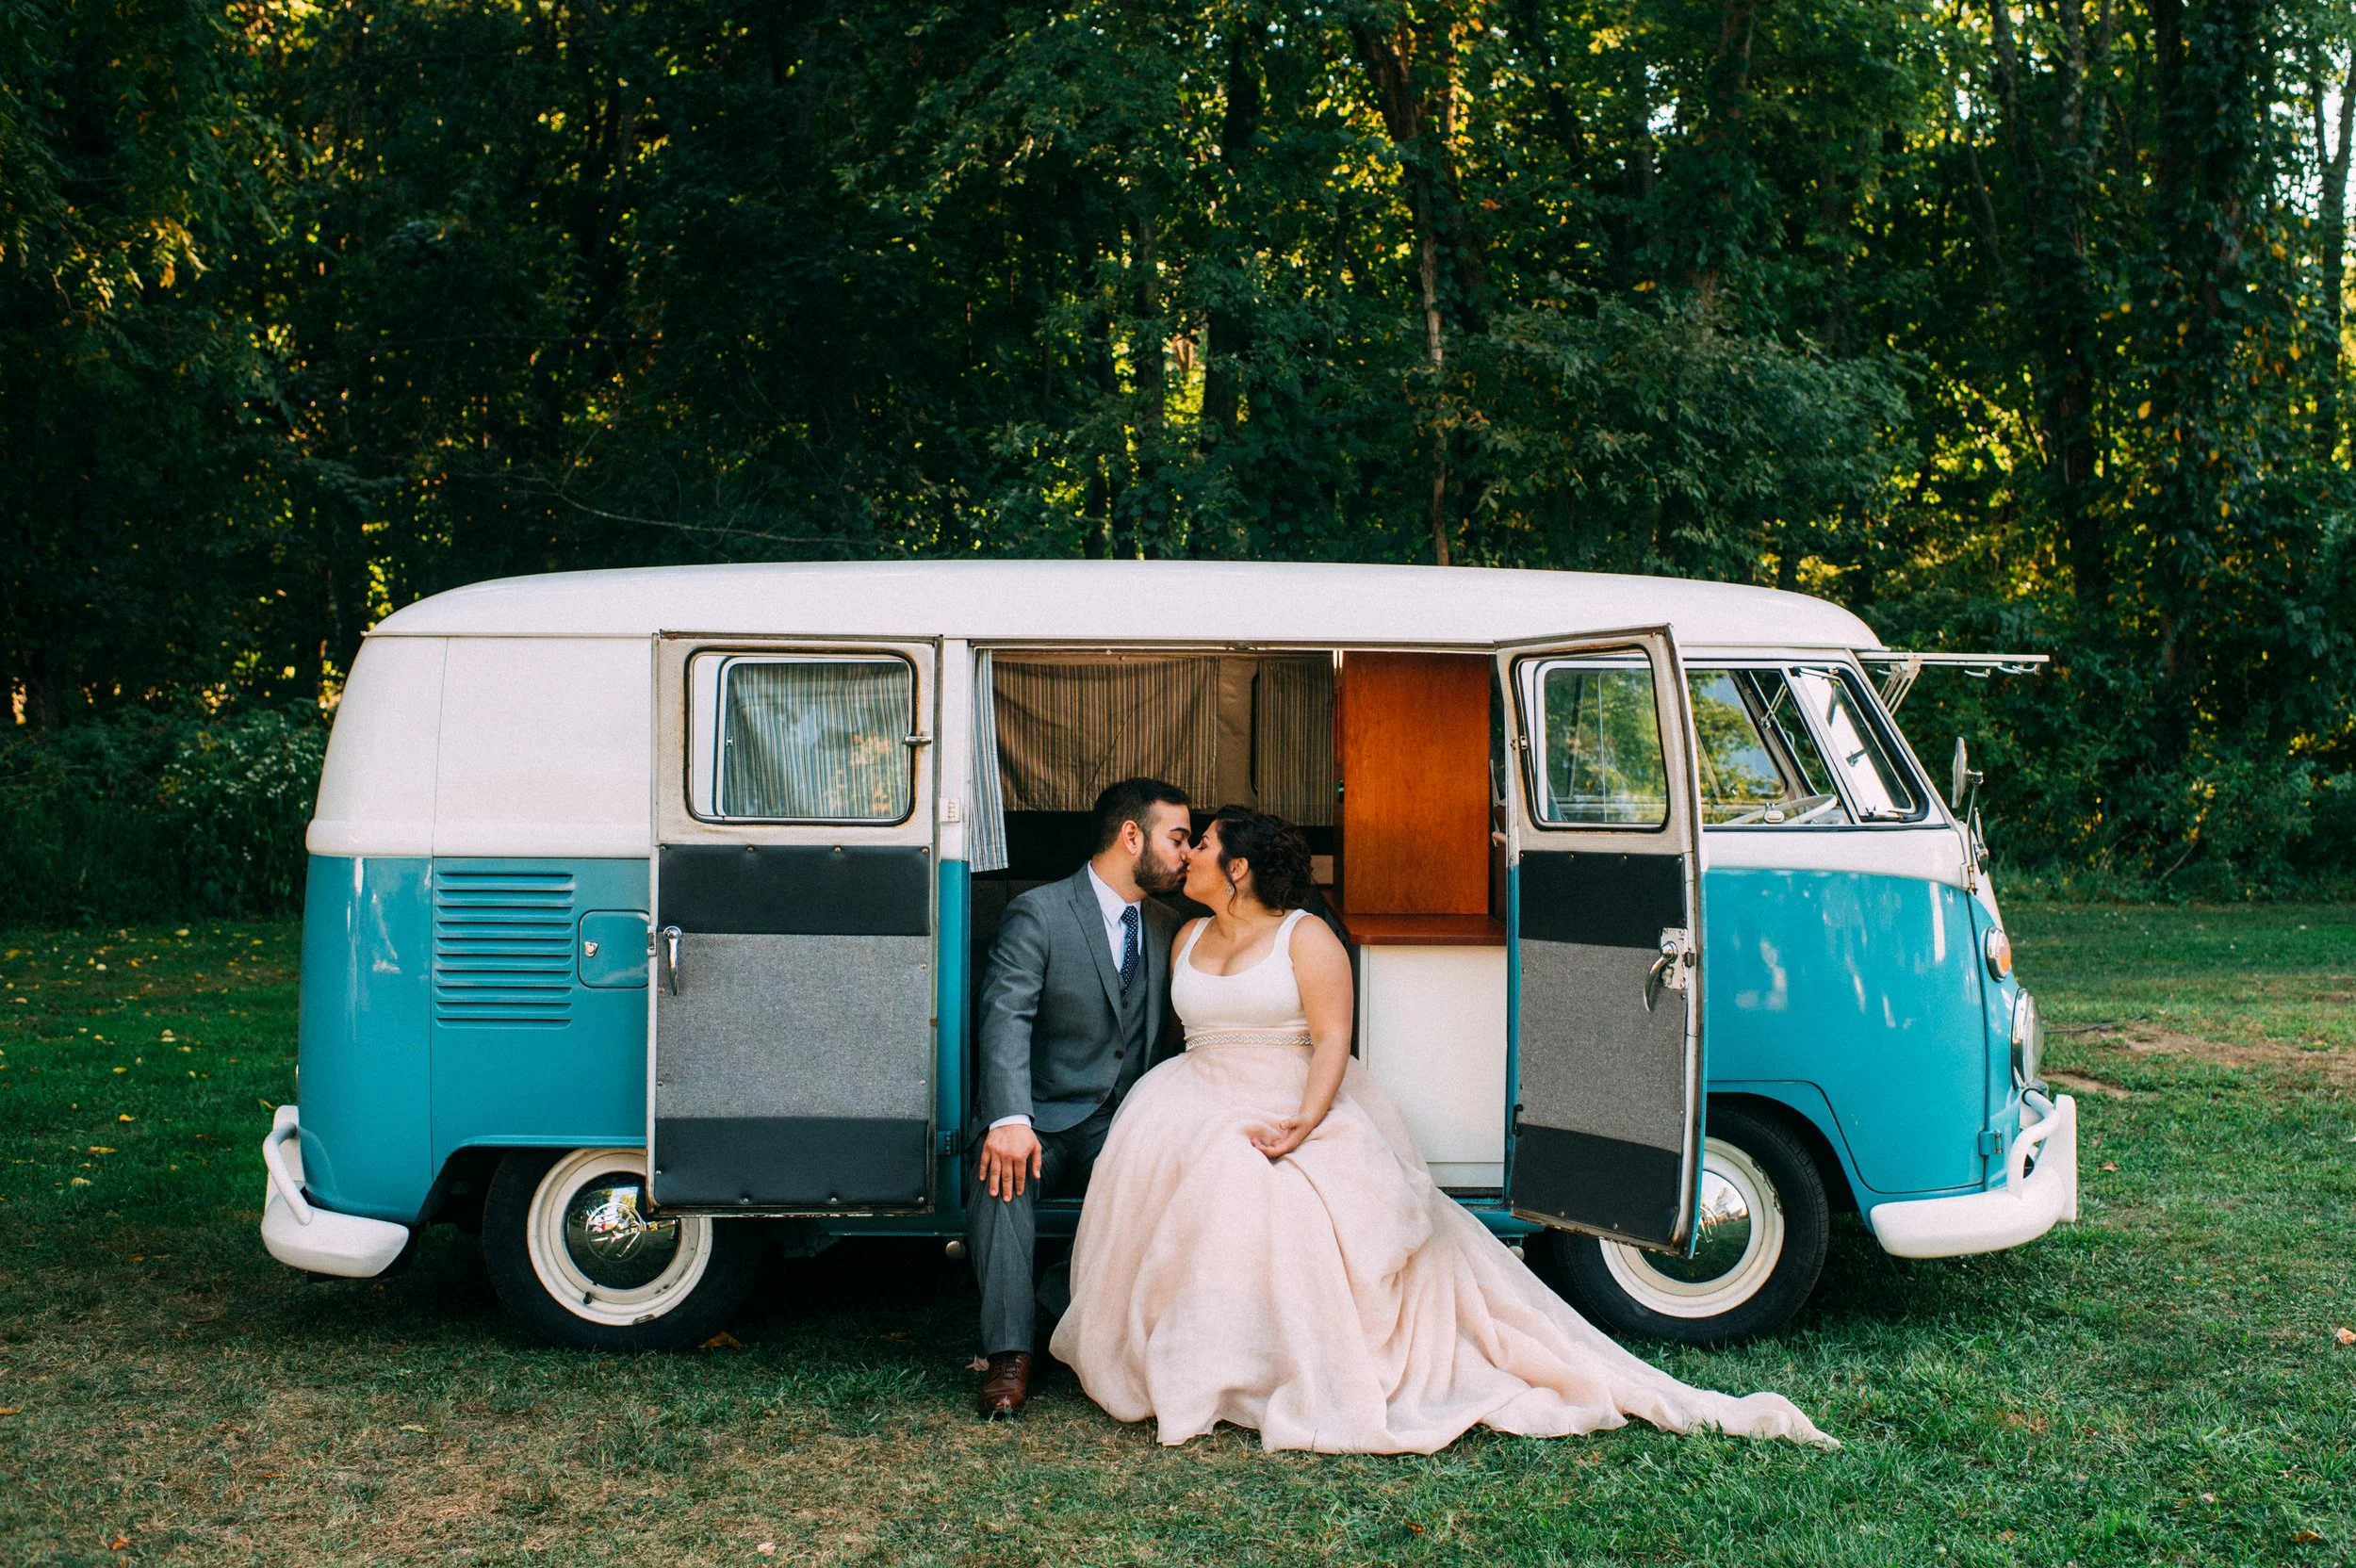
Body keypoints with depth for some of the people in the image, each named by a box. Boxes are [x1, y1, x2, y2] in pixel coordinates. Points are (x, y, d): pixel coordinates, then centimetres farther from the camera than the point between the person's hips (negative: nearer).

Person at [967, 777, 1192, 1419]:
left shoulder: (1165, 924, 12)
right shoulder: (1036, 914, -8)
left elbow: (1165, 1031, 15)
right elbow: (1006, 1020, -21)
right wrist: (1009, 1120, -37)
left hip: (1121, 1124, 4)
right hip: (1042, 1119, -4)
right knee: (1001, 1173, -34)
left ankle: (1057, 1298, -6)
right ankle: (1009, 1355, -26)